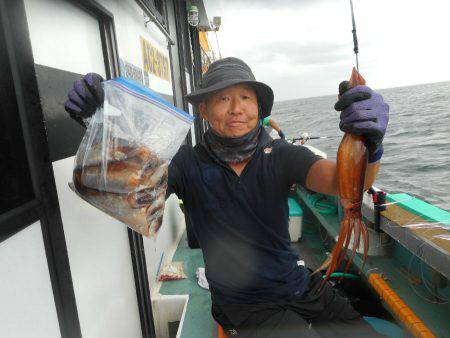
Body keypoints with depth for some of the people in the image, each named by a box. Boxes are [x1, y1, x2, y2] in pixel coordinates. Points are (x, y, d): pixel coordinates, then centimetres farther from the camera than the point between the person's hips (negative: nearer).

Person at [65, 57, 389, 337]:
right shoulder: (190, 163, -12)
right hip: (245, 306, -2)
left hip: (301, 286, 3)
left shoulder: (281, 155, -9)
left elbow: (343, 181, -23)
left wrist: (370, 149, -44)